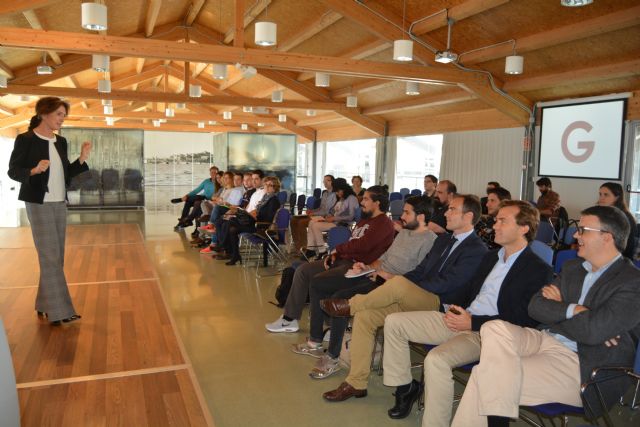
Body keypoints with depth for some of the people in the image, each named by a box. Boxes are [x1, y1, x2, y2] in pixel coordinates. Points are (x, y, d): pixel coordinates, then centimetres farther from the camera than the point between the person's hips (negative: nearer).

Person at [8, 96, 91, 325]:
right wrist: (34, 170, -24)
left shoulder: (61, 142, 10)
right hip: (39, 204, -7)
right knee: (50, 256, -8)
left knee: (56, 257, 9)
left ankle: (45, 304, 21)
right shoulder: (25, 139, -8)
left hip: (60, 204, 7)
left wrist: (82, 159, -2)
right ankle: (58, 311, -4)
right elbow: (12, 171, -7)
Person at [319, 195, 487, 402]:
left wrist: (402, 287, -11)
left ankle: (350, 305, -8)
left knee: (399, 283, -33)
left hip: (439, 306, -8)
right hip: (412, 302, 8)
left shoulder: (477, 250, -8)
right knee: (364, 315, -11)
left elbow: (443, 284, -16)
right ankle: (356, 383, -3)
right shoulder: (443, 239, 19)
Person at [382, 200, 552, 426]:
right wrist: (455, 309, 1)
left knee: (436, 359, -35)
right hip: (461, 319, 8)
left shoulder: (540, 270, -8)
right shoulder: (491, 256, 17)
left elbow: (524, 320, -16)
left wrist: (472, 322, -18)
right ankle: (405, 387, 13)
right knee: (394, 322, 0)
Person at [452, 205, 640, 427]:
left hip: (581, 366, -6)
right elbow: (535, 307, 6)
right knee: (494, 328, -25)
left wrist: (557, 309, -1)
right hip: (544, 340, 7)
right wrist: (571, 310, -12)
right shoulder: (572, 267, 16)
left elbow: (593, 331, -19)